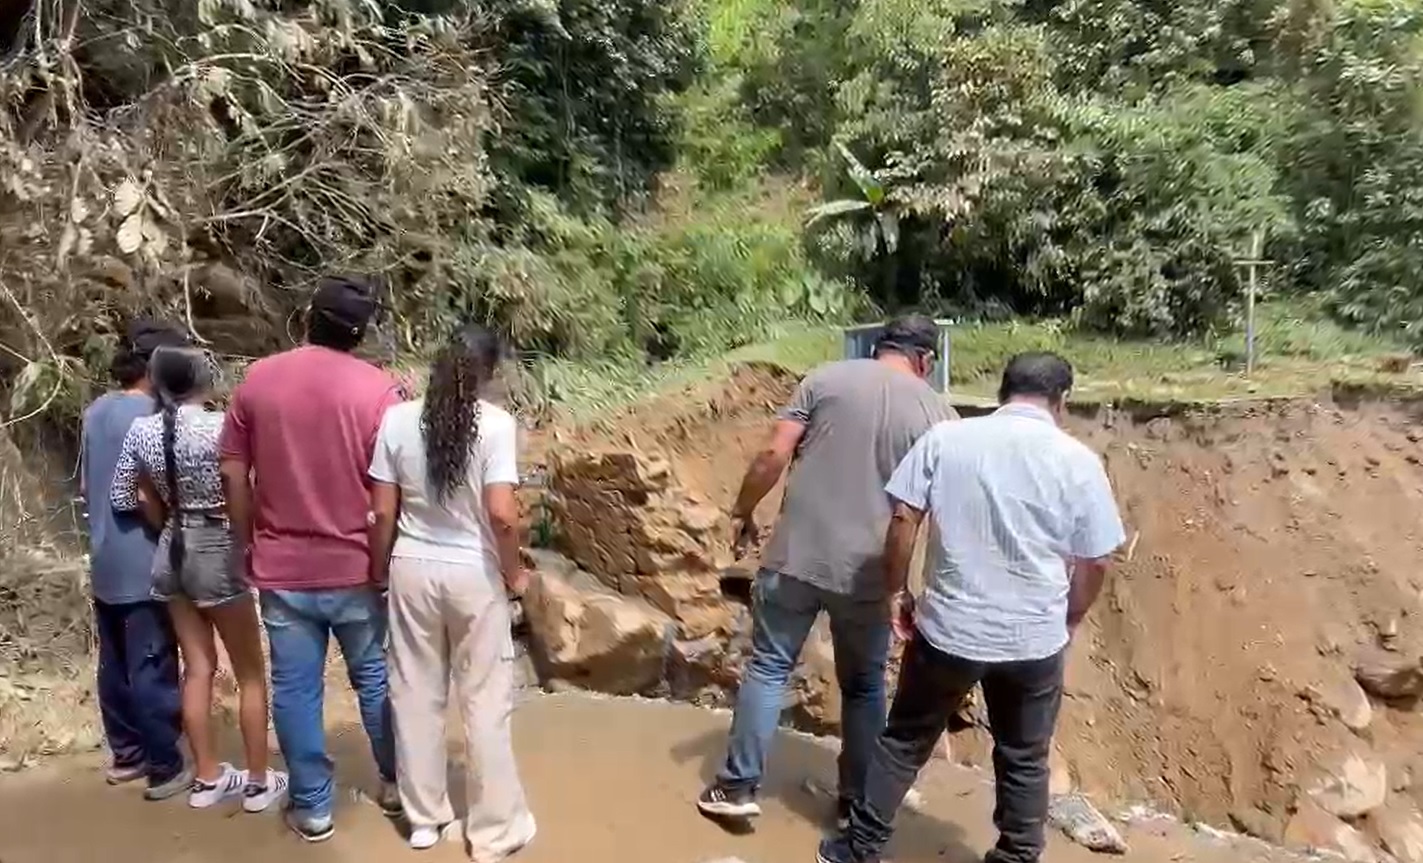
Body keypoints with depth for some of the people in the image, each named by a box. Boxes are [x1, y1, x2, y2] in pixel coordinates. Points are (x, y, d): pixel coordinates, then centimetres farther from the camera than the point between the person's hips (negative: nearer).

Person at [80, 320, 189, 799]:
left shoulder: (97, 410, 9)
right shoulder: (147, 415, -18)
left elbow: (85, 487, 15)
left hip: (104, 561, 9)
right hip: (142, 564, -9)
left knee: (114, 664, 16)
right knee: (152, 668, 0)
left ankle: (126, 754, 29)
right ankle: (165, 769, 9)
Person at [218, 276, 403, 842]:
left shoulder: (257, 380, -1)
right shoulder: (377, 388, -10)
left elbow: (233, 474, 3)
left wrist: (248, 544, 14)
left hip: (282, 568, 2)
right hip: (356, 567, -1)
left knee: (295, 688, 11)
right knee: (375, 677, 15)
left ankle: (312, 806, 22)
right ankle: (395, 782, 31)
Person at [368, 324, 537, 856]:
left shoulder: (398, 420, -4)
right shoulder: (494, 424, -14)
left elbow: (383, 513, -2)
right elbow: (501, 515, -19)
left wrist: (379, 571, 12)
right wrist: (514, 573, -3)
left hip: (413, 569, 3)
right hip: (473, 574, -3)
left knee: (416, 694, 16)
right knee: (485, 701, 9)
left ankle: (424, 818, 31)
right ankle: (493, 831, 21)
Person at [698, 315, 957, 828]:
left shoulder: (827, 377, 1)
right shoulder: (938, 414, 2)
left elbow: (774, 455, -5)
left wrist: (743, 510, 8)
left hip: (796, 555, 0)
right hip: (868, 572, 0)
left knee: (769, 666, 14)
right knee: (864, 685, 18)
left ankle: (737, 787, 19)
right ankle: (857, 800, 29)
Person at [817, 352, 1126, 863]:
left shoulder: (944, 438, -5)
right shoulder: (1079, 461, -5)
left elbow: (903, 521, -6)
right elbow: (1095, 563, -1)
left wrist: (898, 591, 6)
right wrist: (1068, 621, 15)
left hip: (948, 628, 0)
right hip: (1035, 639, 0)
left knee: (906, 740, 16)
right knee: (1024, 760, 19)